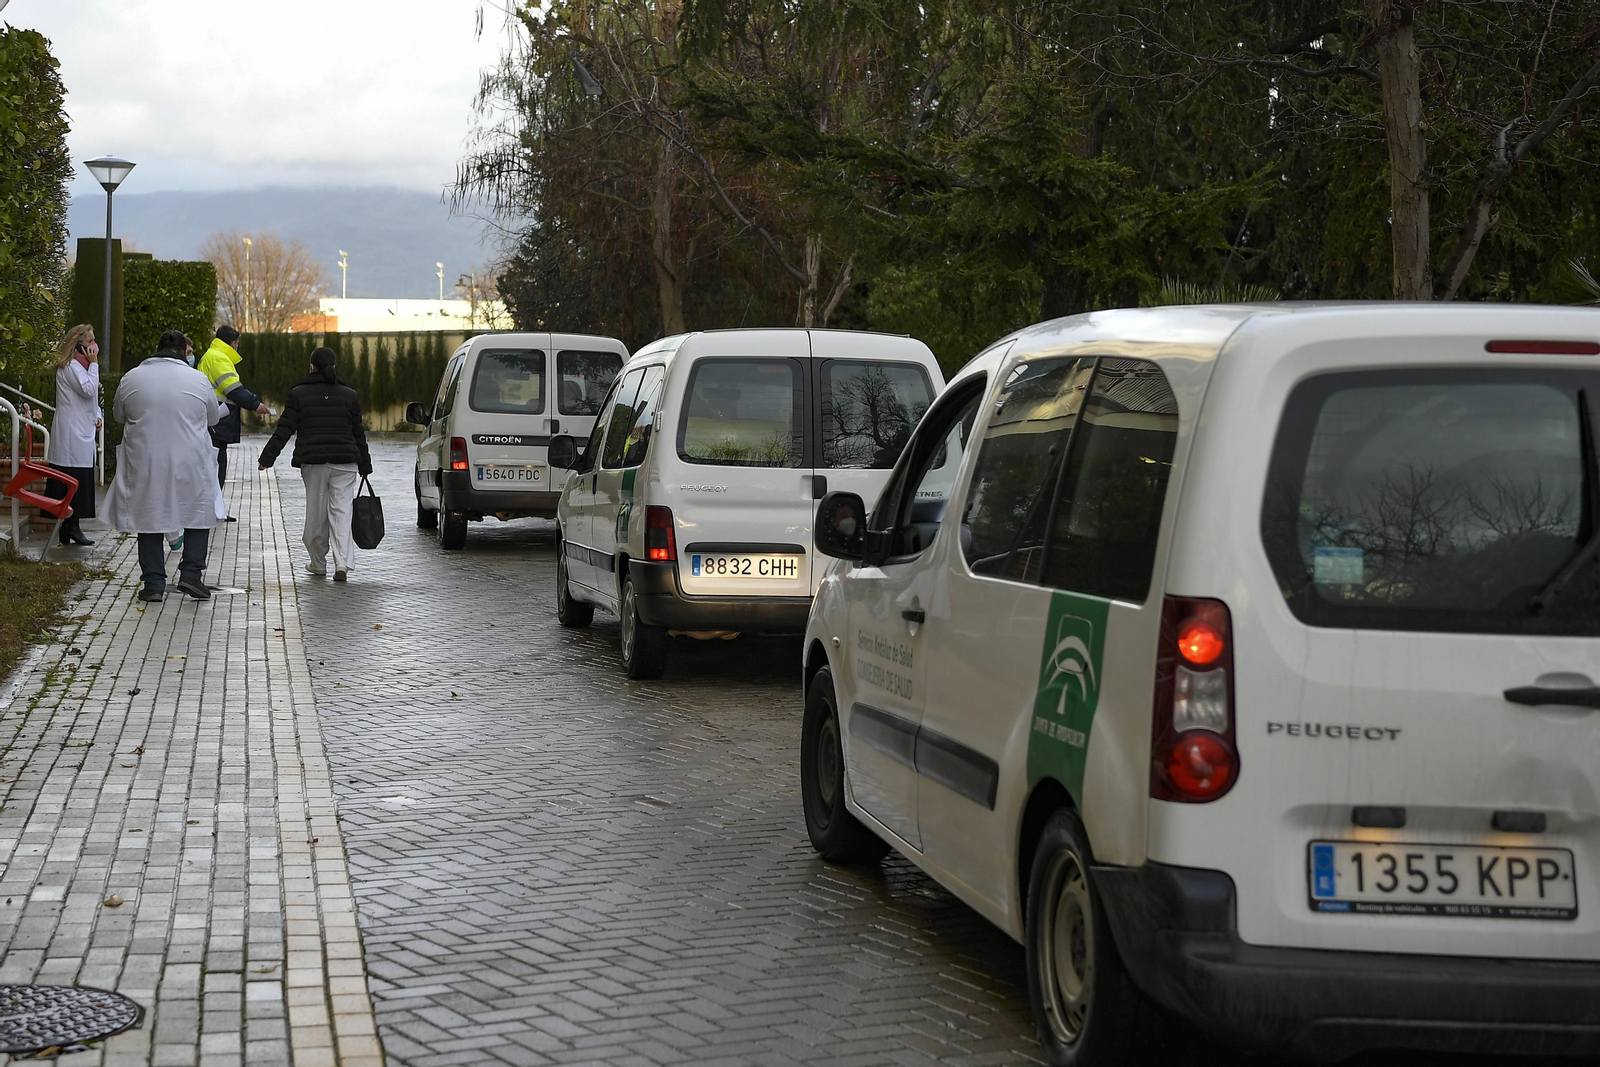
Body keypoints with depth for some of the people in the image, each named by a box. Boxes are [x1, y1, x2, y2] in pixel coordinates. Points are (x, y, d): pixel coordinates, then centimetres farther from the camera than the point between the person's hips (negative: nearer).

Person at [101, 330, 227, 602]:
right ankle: (191, 573, 4)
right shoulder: (198, 380, -5)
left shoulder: (131, 379, -2)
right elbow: (213, 417, 9)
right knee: (199, 515, 14)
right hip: (190, 464, -1)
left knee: (149, 518, 10)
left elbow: (118, 415, 12)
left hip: (145, 465, 1)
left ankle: (153, 582, 8)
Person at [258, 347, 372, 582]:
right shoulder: (349, 396, 7)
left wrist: (267, 457, 0)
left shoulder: (298, 394, 2)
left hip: (312, 462, -1)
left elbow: (284, 429, -3)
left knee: (315, 513, 9)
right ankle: (342, 563, -16)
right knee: (341, 512, -2)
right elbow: (359, 434, 10)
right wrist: (365, 465, 16)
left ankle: (318, 563, 20)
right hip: (344, 463, 1)